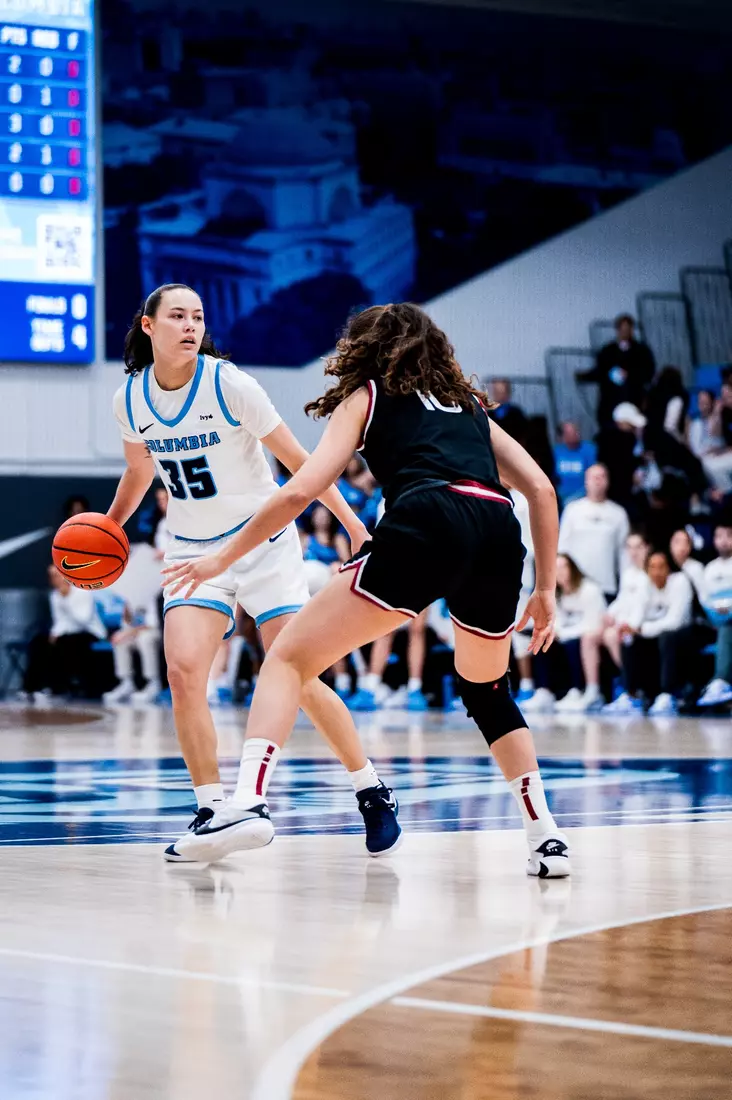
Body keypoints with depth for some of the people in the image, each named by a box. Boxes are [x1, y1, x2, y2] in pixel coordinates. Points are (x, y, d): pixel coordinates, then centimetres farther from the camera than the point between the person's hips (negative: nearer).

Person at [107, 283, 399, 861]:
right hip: (195, 552, 3)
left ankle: (373, 792, 10)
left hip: (265, 543, -3)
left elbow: (298, 460, -10)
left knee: (298, 678, -9)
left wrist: (354, 524, -11)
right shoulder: (130, 400, -2)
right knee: (183, 671, -18)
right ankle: (211, 812, -7)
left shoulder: (228, 384, -15)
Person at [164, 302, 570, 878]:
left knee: (288, 658, 3)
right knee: (487, 690, 31)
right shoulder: (468, 404, 35)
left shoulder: (365, 397, 23)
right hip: (500, 537, 5)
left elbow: (300, 491, 11)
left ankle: (248, 802, -20)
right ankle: (546, 837, 21)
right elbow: (541, 489, 24)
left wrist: (221, 559, 19)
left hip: (425, 525, -5)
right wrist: (546, 589, 29)